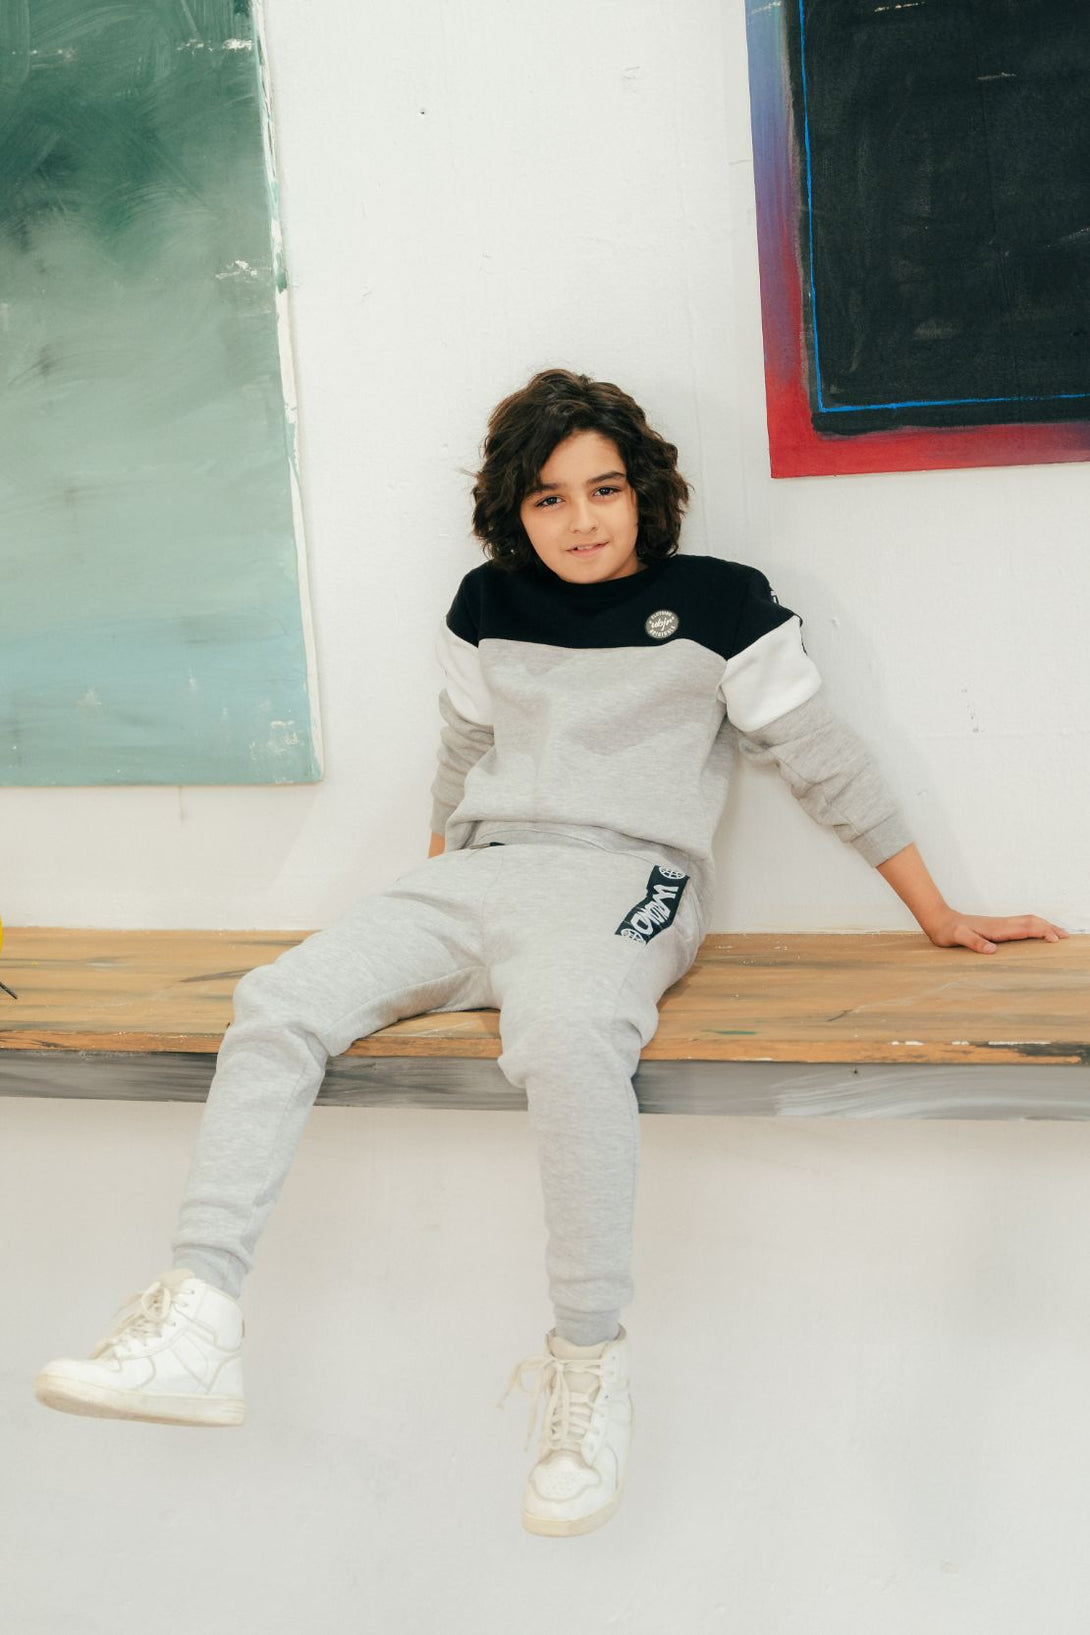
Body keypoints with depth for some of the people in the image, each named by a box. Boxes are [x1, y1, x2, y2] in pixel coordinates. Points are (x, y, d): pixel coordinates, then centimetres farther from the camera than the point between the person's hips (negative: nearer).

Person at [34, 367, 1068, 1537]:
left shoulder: (720, 604, 1)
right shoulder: (488, 606, 14)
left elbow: (827, 765, 5)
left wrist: (940, 917, 8)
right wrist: (428, 919, 33)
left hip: (621, 881, -5)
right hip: (479, 876, 5)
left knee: (566, 1036, -40)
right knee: (275, 1004, -17)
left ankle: (589, 1369, -29)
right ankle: (199, 1326, -24)